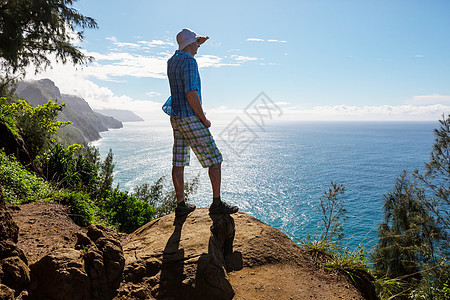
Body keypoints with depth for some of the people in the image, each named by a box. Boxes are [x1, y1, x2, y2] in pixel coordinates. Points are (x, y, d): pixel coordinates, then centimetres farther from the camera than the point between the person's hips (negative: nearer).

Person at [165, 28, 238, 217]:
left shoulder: (172, 61, 13)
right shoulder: (189, 62, -15)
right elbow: (191, 94, -24)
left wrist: (197, 44, 32)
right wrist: (204, 119, -16)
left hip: (176, 118, 9)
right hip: (191, 119, -9)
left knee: (179, 162, 8)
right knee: (214, 159, 0)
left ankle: (180, 205, 14)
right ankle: (217, 203, 3)